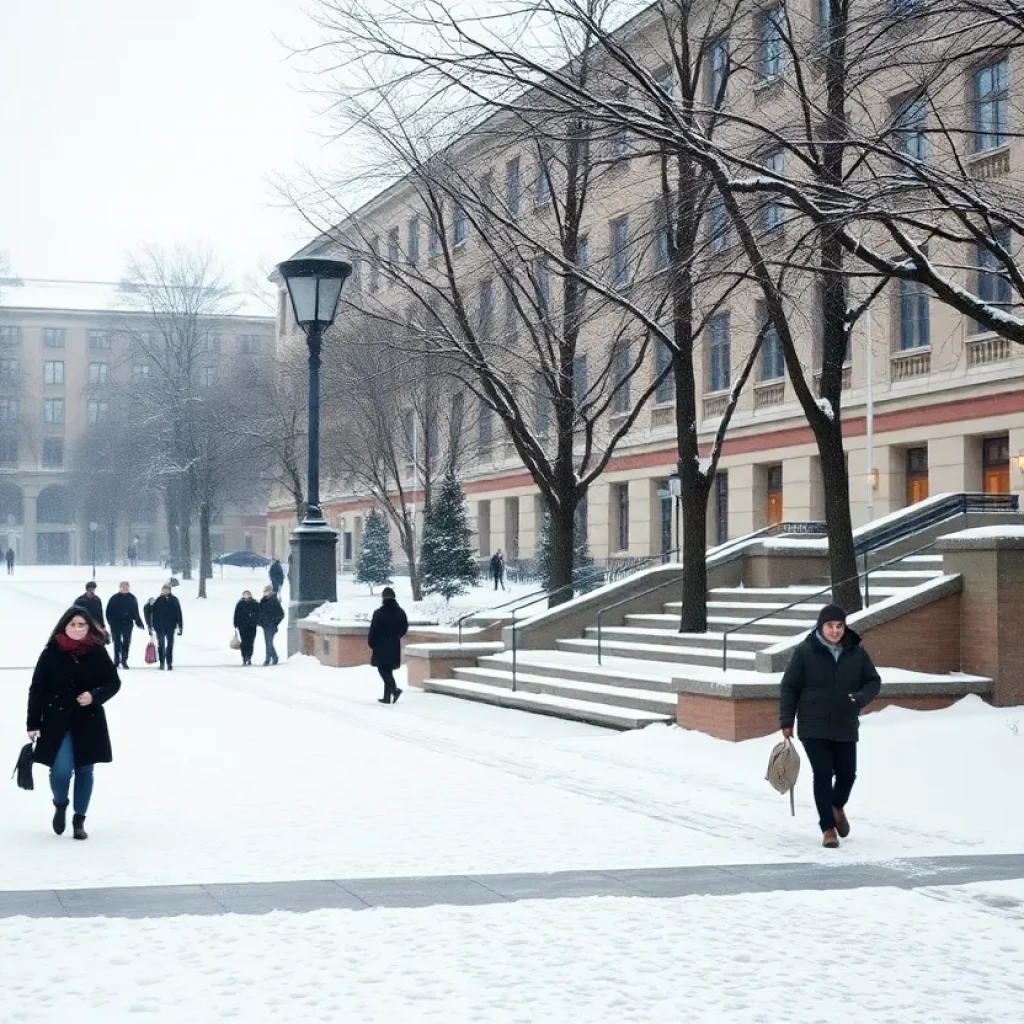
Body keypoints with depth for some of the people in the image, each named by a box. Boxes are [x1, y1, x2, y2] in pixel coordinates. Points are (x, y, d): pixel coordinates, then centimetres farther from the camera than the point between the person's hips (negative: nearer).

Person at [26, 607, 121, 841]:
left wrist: (95, 695, -15)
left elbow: (114, 683, 5)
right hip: (57, 721, -1)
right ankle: (60, 804, 21)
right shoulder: (51, 653, -5)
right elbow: (37, 690, -2)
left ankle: (79, 820, 23)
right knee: (61, 769, -12)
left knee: (84, 770, 8)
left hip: (89, 722, 2)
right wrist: (33, 723, -4)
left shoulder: (98, 652, -3)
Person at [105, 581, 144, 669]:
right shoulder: (114, 598, 0)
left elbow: (136, 612, 9)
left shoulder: (132, 598, 6)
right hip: (116, 624, -1)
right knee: (117, 643, 4)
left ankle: (124, 661, 9)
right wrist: (111, 622, -11)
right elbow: (109, 612, 0)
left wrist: (139, 622, 3)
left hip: (128, 624, 1)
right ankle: (116, 661, 11)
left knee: (126, 643, 2)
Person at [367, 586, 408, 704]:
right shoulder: (400, 613, 2)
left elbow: (373, 631, -11)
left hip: (381, 647, -5)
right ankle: (387, 696, 15)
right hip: (395, 647, 5)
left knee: (383, 670, 0)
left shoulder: (379, 613, -13)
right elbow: (404, 628, 11)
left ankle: (394, 689, -22)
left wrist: (371, 643, 5)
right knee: (388, 671, 14)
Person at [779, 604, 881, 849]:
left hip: (846, 728, 3)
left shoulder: (856, 652, 1)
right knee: (823, 775, -4)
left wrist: (861, 697, -14)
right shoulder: (805, 652, -6)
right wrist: (786, 721, -6)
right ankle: (828, 828, 7)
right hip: (814, 729, -3)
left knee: (847, 773, 7)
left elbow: (874, 681, 8)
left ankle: (837, 807, 40)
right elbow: (789, 687, -2)